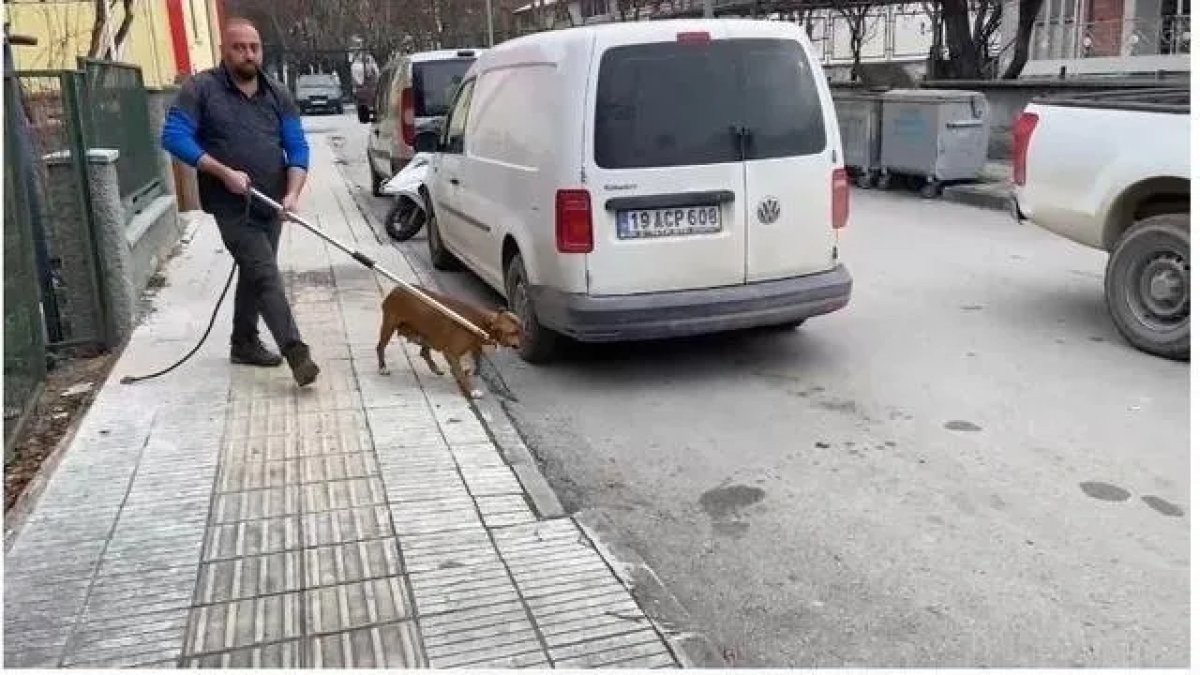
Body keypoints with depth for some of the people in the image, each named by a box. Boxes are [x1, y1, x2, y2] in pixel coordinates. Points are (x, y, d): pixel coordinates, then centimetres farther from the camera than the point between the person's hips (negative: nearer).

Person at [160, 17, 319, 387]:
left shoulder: (278, 94, 7)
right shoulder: (201, 88, -6)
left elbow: (297, 147, 3)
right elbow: (174, 136, -11)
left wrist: (292, 194, -13)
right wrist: (224, 172, -19)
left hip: (270, 205, 6)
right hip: (232, 206, -6)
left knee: (253, 274, 17)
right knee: (266, 275, -14)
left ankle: (244, 343, 31)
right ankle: (296, 351, -18)